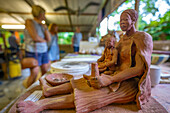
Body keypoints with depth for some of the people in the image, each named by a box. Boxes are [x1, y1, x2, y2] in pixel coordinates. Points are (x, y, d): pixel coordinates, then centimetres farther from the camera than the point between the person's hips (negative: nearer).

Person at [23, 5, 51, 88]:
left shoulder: (42, 25, 13)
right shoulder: (29, 22, -4)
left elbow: (49, 39, 5)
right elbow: (35, 37, -17)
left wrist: (45, 28, -1)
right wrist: (44, 40, 0)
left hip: (44, 51, 7)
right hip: (33, 51, -6)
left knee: (45, 72, 8)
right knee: (34, 74, -4)